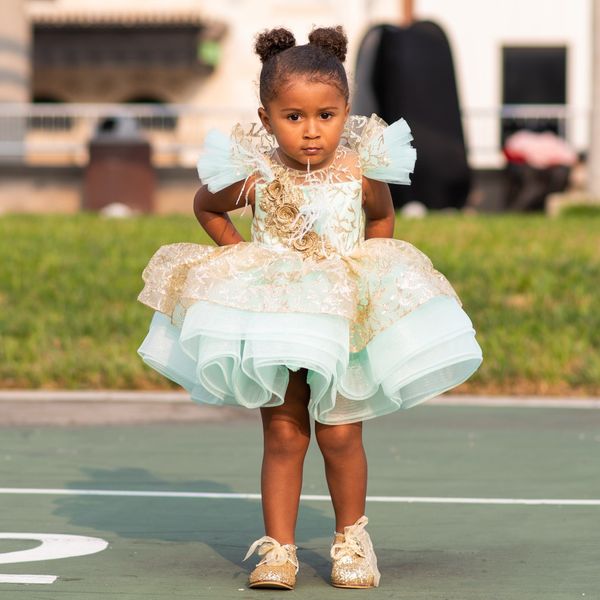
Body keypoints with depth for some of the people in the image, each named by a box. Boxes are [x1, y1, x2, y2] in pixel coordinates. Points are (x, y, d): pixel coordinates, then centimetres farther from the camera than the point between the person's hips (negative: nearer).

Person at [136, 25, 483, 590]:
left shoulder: (361, 172, -9)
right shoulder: (254, 176, -11)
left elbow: (381, 218, 15)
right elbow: (205, 206, 11)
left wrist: (372, 272, 6)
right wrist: (241, 256, 4)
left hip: (346, 320, 0)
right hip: (273, 323, 0)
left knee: (340, 435, 1)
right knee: (283, 437, 0)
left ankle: (351, 537, 20)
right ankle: (278, 548, 7)